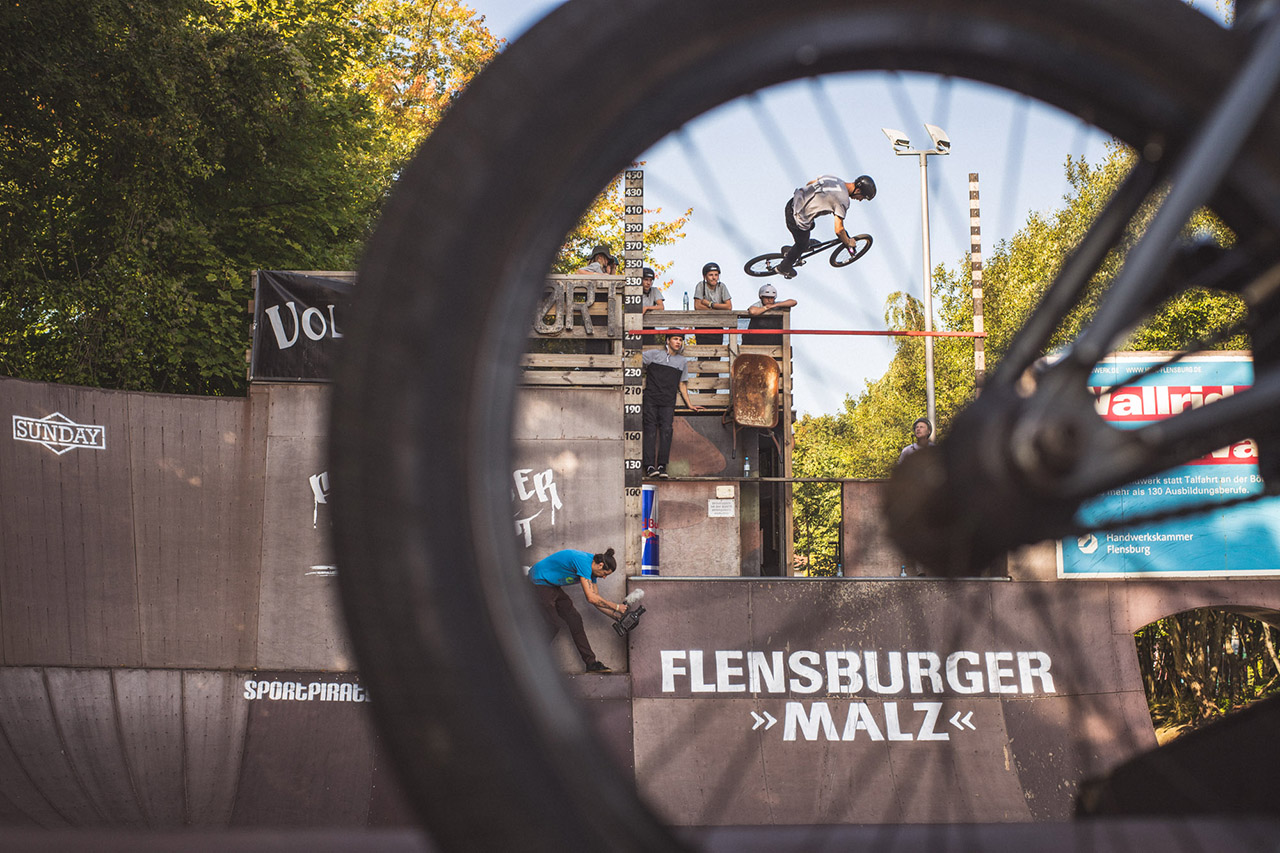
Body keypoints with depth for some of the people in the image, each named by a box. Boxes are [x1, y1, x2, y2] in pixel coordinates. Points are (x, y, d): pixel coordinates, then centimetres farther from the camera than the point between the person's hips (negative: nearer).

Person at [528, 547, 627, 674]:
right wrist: (616, 607, -20)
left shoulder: (591, 568, 3)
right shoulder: (583, 562, -27)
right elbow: (591, 598, -29)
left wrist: (617, 616, 4)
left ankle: (591, 663, 4)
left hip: (553, 586, 10)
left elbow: (596, 599, 10)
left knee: (575, 621, 4)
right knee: (553, 627, -10)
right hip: (540, 582, -10)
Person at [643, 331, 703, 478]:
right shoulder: (654, 354, 10)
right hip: (651, 398, -2)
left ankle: (662, 466, -9)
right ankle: (649, 466, -12)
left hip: (668, 402, 2)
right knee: (650, 430, -9)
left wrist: (689, 405, 17)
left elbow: (682, 384, 21)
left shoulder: (683, 361, 19)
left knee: (666, 431, -10)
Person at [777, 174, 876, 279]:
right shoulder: (843, 200, -18)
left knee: (810, 226, 34)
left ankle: (790, 253, 51)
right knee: (802, 245, 21)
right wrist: (848, 243, 3)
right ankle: (784, 267, 43)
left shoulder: (832, 177, 4)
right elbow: (839, 230, -16)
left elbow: (809, 183, 18)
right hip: (797, 219, -8)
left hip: (792, 203, 8)